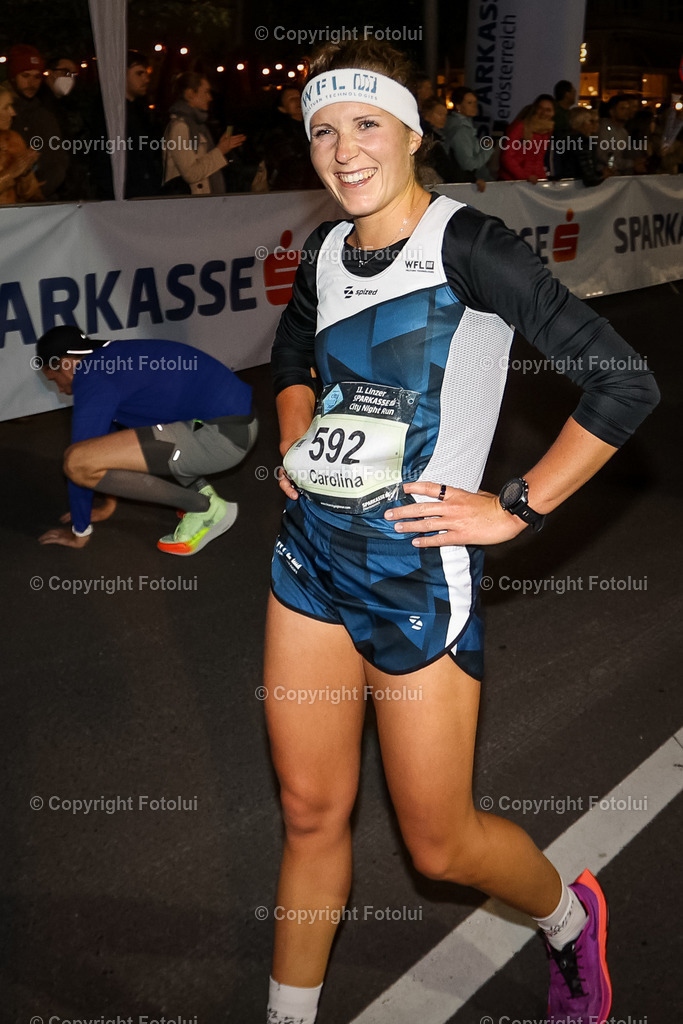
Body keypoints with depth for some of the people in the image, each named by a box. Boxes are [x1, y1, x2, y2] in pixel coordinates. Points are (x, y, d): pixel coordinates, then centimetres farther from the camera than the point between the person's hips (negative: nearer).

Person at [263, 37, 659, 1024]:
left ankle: (570, 917, 41)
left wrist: (515, 509, -15)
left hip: (416, 569, -6)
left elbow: (625, 383, -18)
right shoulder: (325, 254, 6)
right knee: (310, 811, 14)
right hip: (311, 547, 6)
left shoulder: (465, 245, -14)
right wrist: (297, 440, 12)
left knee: (439, 844, 8)